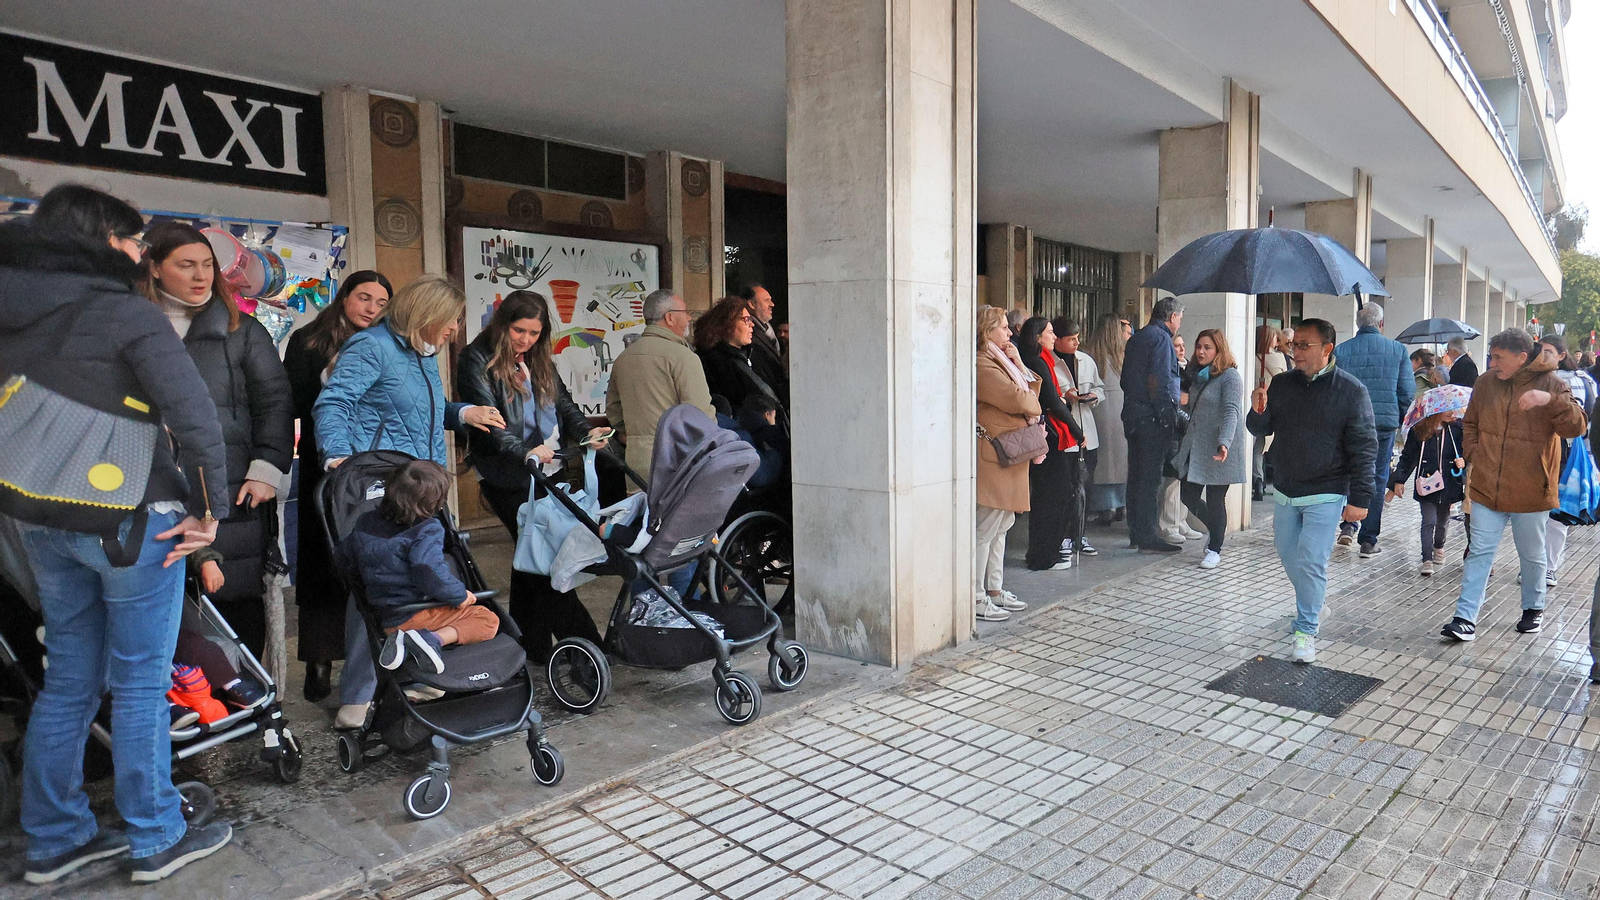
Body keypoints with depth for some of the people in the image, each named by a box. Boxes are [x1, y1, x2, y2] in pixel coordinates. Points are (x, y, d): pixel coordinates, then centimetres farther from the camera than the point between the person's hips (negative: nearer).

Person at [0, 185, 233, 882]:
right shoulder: (129, 314, -13)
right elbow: (196, 418, -22)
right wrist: (210, 511, -13)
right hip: (130, 518, -7)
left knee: (69, 679, 17)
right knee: (141, 681, 4)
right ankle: (155, 841, 16)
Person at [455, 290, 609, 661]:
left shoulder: (539, 361, 16)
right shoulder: (477, 360, -7)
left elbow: (563, 402, 12)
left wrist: (586, 431, -8)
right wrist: (524, 452, -32)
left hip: (546, 473, 7)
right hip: (507, 477, -7)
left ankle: (532, 646, 23)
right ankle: (585, 642, -3)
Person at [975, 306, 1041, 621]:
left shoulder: (1000, 361, 21)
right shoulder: (983, 365, -14)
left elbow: (1031, 391, 15)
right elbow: (1017, 399, -20)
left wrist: (1019, 364, 3)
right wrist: (1034, 406, 1)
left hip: (1010, 454, 11)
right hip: (993, 455, -11)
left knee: (1002, 524, 14)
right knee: (987, 527, -7)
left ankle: (995, 590, 23)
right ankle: (976, 598, -1)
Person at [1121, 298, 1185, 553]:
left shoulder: (1136, 338, 17)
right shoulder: (1161, 338, -10)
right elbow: (1159, 381, -18)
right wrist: (1168, 415, -16)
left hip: (1133, 414, 9)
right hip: (1153, 416, -9)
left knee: (1136, 474, 12)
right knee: (1150, 476, -5)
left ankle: (1136, 532, 19)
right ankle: (1147, 537, -1)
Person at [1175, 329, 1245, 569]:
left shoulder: (1230, 376, -9)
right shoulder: (1198, 375, 15)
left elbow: (1231, 412, -20)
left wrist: (1224, 443, -33)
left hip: (1217, 451, -7)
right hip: (1195, 448, 7)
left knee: (1215, 500, 1)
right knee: (1189, 496, 6)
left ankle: (1215, 548, 16)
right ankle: (1214, 528, 33)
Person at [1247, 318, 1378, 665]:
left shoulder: (1350, 390, -9)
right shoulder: (1282, 383, 3)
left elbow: (1364, 447, -9)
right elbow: (1260, 430, 10)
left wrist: (1359, 498, -12)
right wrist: (1258, 411, -14)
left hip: (1325, 495, -5)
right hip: (1284, 491, 5)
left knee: (1311, 561, -10)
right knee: (1289, 556, 16)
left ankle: (1306, 630, 3)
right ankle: (1311, 608, 41)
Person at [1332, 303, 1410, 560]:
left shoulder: (1341, 351, -1)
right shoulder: (1397, 350, 0)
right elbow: (1408, 391, 2)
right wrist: (1400, 420, 15)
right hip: (1384, 423, 0)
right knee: (1377, 479, 7)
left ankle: (1348, 525, 1)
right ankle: (1368, 541, 9)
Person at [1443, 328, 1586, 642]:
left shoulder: (1550, 384, -7)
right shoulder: (1485, 382, 2)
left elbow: (1576, 426, -17)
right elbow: (1470, 424, 16)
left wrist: (1551, 400, -33)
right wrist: (1474, 455, 2)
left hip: (1531, 491, -2)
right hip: (1487, 488, 2)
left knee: (1532, 555, 14)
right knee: (1479, 552, 2)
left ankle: (1533, 609, 34)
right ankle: (1466, 618, 3)